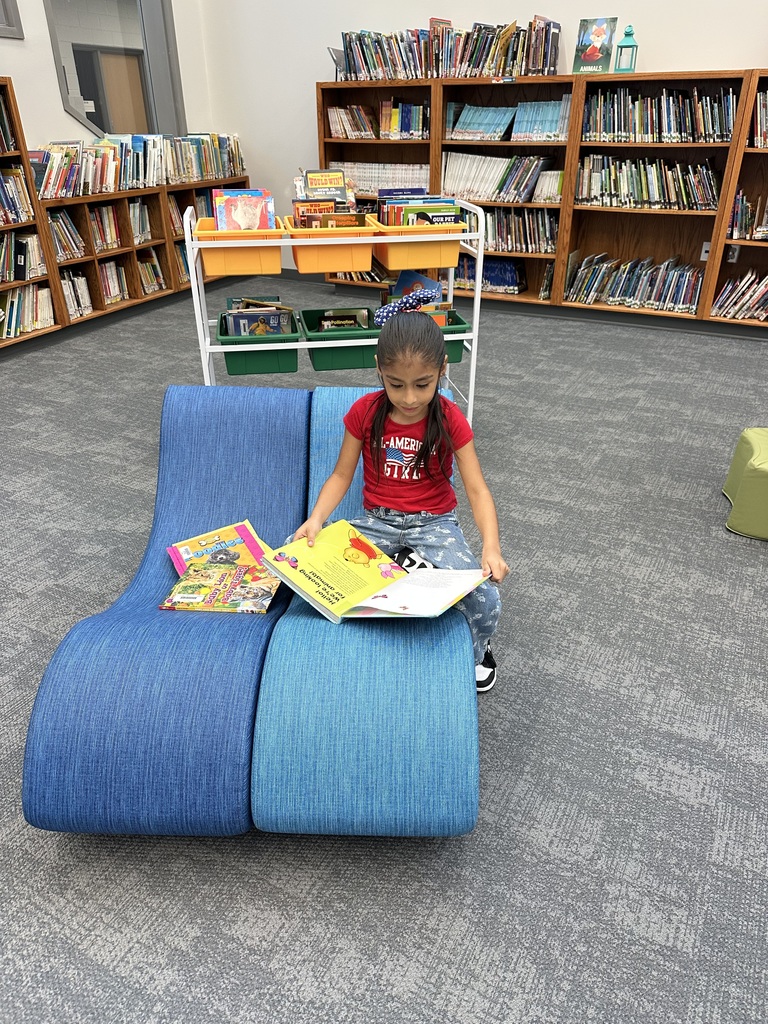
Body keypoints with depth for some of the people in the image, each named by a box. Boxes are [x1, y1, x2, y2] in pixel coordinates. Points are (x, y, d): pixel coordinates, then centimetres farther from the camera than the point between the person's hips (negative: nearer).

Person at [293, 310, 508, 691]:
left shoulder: (449, 418, -11)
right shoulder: (364, 411, -8)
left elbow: (477, 489, -14)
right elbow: (341, 475, -1)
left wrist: (491, 547, -31)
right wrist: (316, 517, -21)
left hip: (434, 521, -1)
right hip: (377, 520, 2)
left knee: (485, 601, -25)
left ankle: (474, 652, 14)